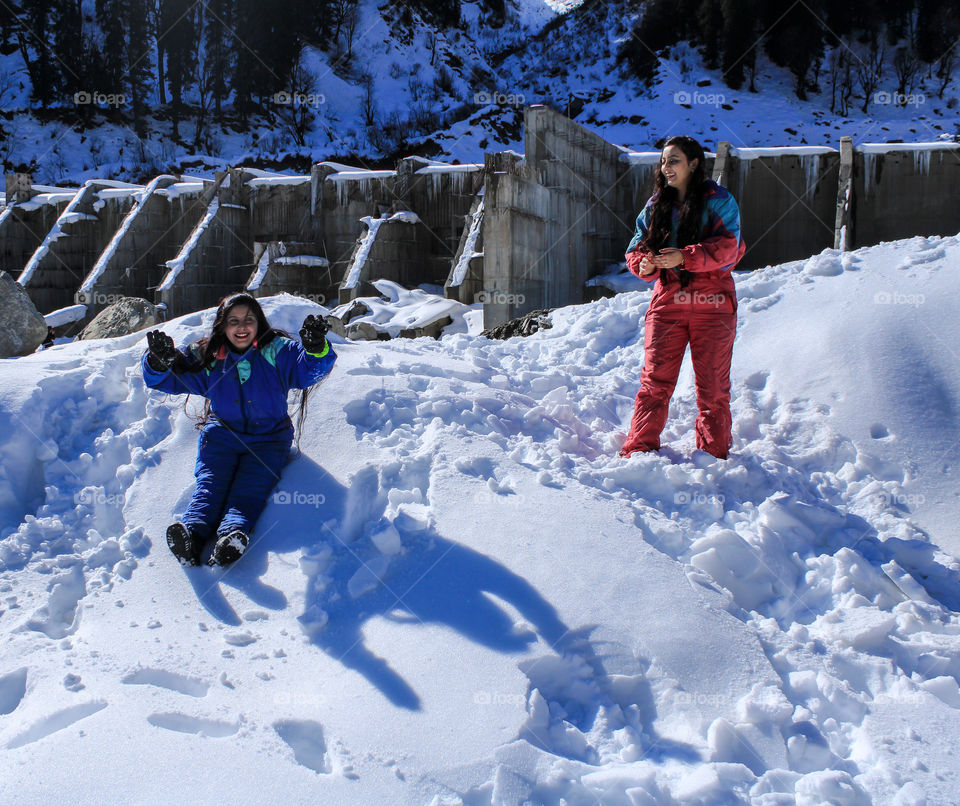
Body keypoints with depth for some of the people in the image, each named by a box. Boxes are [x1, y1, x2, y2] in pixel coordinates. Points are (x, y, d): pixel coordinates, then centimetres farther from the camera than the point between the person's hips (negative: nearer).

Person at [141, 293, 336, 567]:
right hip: (221, 436, 2)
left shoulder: (277, 352, -3)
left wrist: (316, 348, -40)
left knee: (250, 488, -25)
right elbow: (168, 378, 3)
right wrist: (159, 361, -21)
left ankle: (233, 533, -50)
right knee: (210, 483, -22)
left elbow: (310, 368, -16)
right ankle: (191, 533, -45)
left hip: (268, 440, -2)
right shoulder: (207, 358, 3)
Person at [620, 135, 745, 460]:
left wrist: (684, 257, -25)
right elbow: (637, 247, 10)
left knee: (713, 384, 3)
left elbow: (726, 247, -12)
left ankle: (714, 453, 16)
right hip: (667, 300, 3)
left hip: (711, 302, -3)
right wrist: (643, 263, -14)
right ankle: (639, 448, 4)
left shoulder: (718, 201, -1)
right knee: (655, 379, -3)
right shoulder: (655, 205, 14)